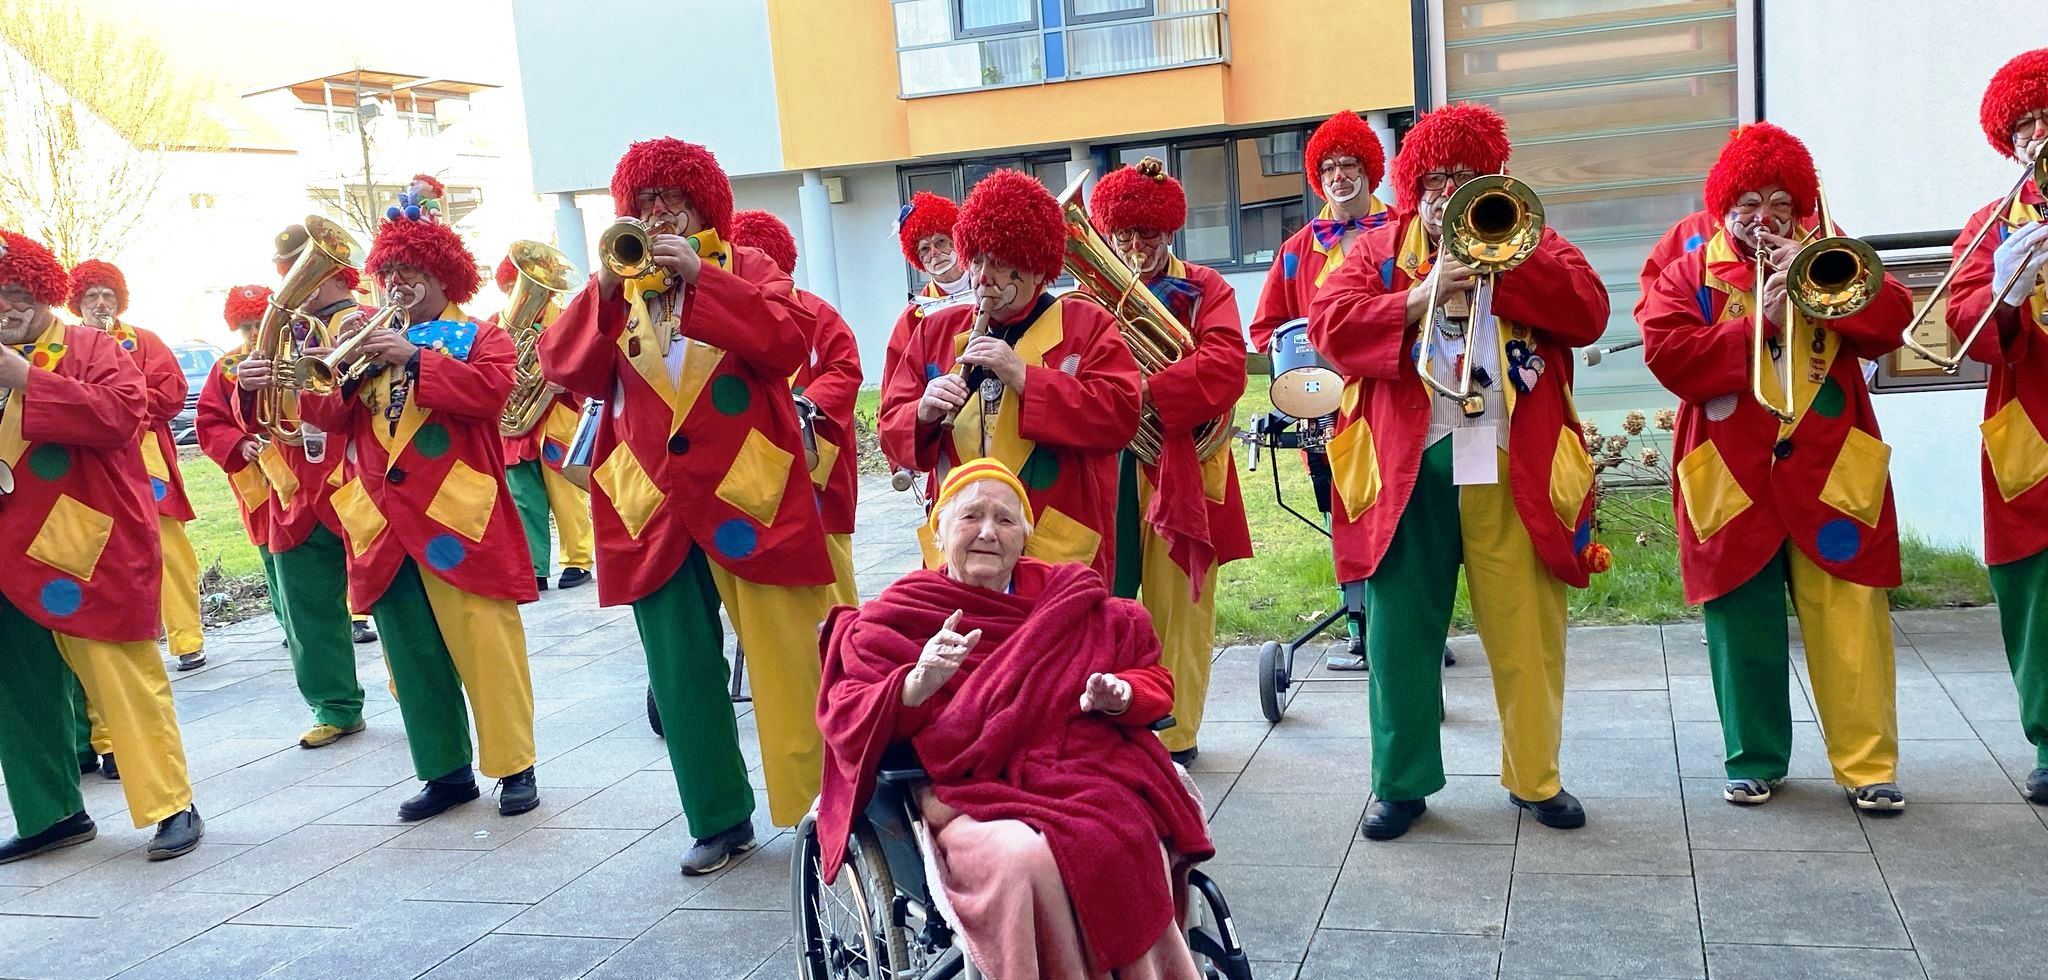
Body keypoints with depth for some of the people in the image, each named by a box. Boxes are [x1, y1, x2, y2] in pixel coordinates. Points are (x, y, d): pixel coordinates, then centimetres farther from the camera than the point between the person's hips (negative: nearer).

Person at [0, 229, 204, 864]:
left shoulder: (94, 349, 1)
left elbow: (119, 414, -18)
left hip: (88, 549, -6)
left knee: (123, 676, -5)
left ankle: (173, 807, 2)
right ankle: (51, 814, 22)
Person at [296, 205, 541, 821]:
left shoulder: (479, 337, 6)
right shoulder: (371, 342, 19)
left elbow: (491, 388, -15)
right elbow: (329, 417, 11)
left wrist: (414, 357, -19)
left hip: (457, 518, -5)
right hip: (382, 521, 6)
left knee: (484, 643, -5)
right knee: (412, 655, 8)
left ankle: (514, 766, 5)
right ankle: (446, 771, 18)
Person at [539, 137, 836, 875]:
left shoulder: (746, 268, 7)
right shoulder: (611, 287, 14)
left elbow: (789, 340, -12)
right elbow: (566, 369, -1)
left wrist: (700, 276, -17)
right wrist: (605, 286, -13)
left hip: (748, 497, -3)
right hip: (651, 509, 3)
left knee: (786, 658, -1)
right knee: (680, 672, 7)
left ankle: (825, 805, 10)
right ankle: (719, 819, 18)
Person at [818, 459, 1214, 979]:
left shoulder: (1072, 596, 17)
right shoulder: (895, 619, 10)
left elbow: (1152, 677, 19)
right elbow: (849, 723, -1)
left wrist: (1119, 695, -5)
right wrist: (918, 685, -20)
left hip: (1089, 773, 3)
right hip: (971, 795, -2)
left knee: (1134, 846, -29)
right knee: (1026, 857, -34)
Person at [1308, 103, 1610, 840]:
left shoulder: (1528, 241, 14)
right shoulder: (1380, 250, 12)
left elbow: (1588, 310, -3)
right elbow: (1329, 323, -4)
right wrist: (1420, 296, -15)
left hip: (1515, 468, 0)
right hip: (1405, 467, 0)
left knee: (1529, 632, 4)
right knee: (1399, 632, 4)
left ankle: (1536, 776, 21)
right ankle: (1400, 782, 16)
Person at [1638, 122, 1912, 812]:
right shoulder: (1689, 272, 8)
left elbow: (1889, 320, 1)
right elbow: (1664, 351, -8)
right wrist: (1756, 323, -13)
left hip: (1830, 472, 1)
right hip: (1732, 480, -1)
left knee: (1850, 624, -1)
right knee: (1744, 627, 4)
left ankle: (1868, 764, 9)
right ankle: (1754, 760, 18)